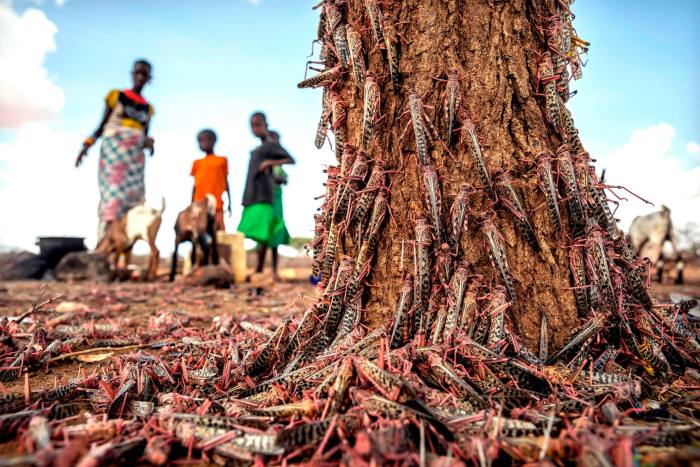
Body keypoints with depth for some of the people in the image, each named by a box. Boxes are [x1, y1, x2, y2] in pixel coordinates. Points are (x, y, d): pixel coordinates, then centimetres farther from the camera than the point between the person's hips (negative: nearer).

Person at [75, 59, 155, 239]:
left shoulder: (148, 108, 16)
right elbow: (102, 126, 8)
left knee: (133, 196, -5)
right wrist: (87, 144, -5)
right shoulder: (116, 96, 9)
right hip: (113, 148, -4)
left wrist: (148, 142, -4)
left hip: (135, 155, 4)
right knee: (113, 191, -17)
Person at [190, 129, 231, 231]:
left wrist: (229, 203, 6)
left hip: (216, 205, -2)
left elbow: (226, 183, 9)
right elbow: (195, 185, 14)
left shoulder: (222, 160, 7)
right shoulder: (197, 163, 12)